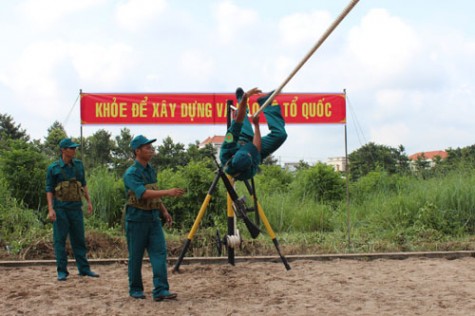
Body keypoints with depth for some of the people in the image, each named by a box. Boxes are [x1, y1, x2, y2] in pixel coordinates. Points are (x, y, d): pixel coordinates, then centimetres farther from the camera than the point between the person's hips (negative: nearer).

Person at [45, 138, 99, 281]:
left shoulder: (78, 165, 9)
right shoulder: (53, 168, -4)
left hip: (76, 207, 4)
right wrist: (50, 209, -13)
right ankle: (62, 271, 7)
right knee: (60, 240, 1)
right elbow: (49, 190, -4)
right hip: (60, 208, -4)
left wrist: (89, 201, 11)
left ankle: (84, 268, 15)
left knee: (79, 239, 9)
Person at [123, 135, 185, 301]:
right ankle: (135, 289, 19)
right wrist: (168, 192, -36)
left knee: (159, 252, -5)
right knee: (136, 256, 4)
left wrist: (164, 211, 16)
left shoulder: (151, 170, 11)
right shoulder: (131, 173, -14)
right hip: (136, 219, -6)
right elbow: (143, 193, -29)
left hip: (153, 218, 7)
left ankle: (161, 290, -8)